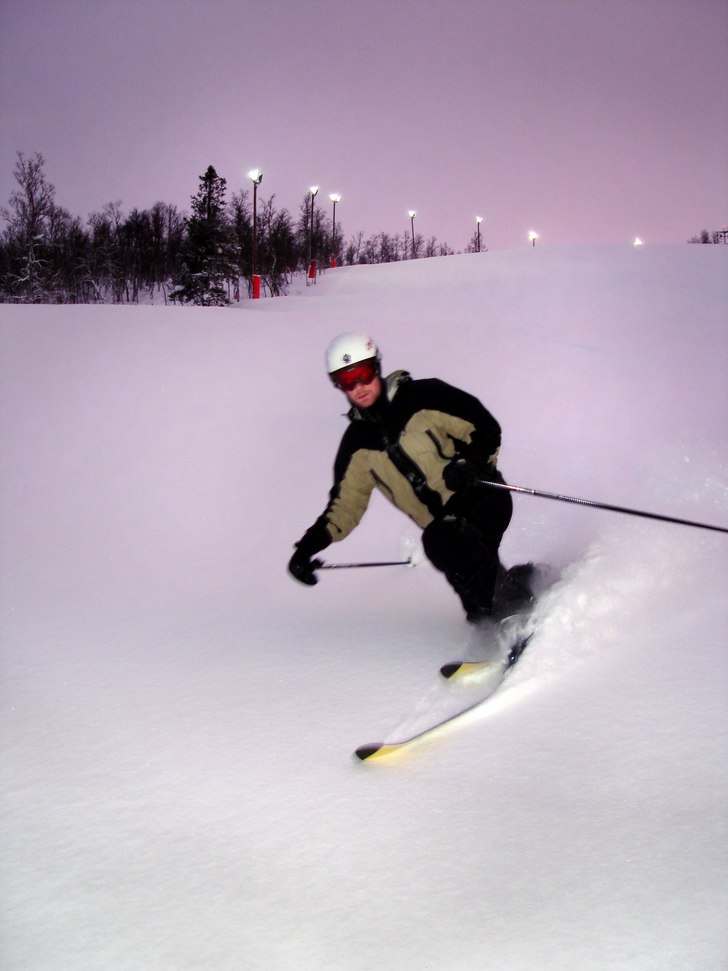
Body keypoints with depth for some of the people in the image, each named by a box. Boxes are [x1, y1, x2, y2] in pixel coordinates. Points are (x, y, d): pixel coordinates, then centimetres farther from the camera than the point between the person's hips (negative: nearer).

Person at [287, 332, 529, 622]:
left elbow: (486, 428, -1)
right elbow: (345, 503, 13)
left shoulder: (425, 397, -2)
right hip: (445, 526, 4)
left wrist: (469, 461, -23)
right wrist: (309, 546, -1)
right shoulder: (357, 443, 10)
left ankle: (514, 605, -19)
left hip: (482, 497, -4)